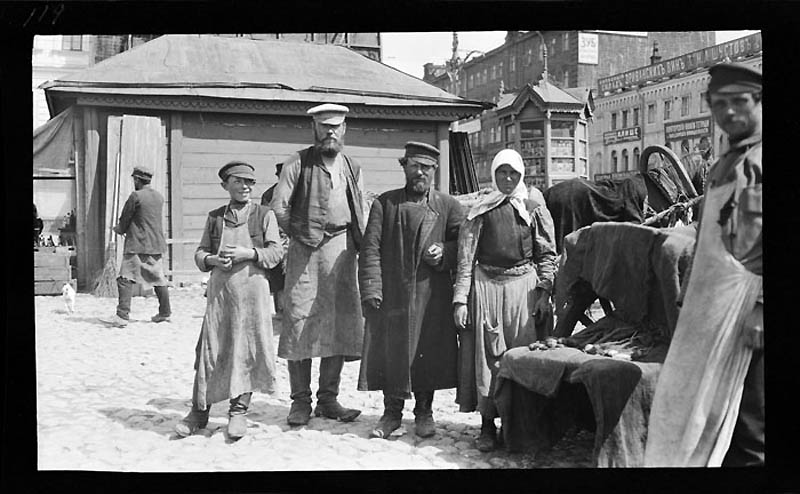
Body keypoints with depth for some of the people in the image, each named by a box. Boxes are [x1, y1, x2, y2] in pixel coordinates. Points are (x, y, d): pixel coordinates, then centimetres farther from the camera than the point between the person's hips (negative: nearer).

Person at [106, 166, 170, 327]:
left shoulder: (136, 196, -10)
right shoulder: (159, 196, 10)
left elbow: (124, 220, -4)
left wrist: (118, 229, 19)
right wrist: (124, 228, 22)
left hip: (137, 245, -7)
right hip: (156, 244, 7)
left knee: (125, 279, -6)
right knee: (159, 279, 15)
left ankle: (122, 315, -14)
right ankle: (165, 312, 23)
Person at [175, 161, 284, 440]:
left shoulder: (264, 215, 6)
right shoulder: (214, 217, 13)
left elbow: (276, 252, 0)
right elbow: (200, 253, 14)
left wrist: (248, 253, -14)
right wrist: (213, 259, -7)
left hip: (252, 290, -1)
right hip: (219, 290, 2)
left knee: (247, 349, 0)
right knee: (210, 349, 1)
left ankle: (239, 411, 11)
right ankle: (199, 411, 12)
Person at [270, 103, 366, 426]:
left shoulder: (352, 169, 14)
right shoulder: (297, 163, 1)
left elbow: (360, 215, 17)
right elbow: (279, 207, -3)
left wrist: (360, 246, 7)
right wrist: (298, 235, 1)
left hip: (341, 250, 4)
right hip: (304, 251, -3)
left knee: (339, 324, 3)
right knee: (298, 321, -4)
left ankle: (328, 399, 13)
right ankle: (300, 401, 5)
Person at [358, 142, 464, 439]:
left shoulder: (448, 206, 8)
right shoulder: (384, 203, 6)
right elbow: (370, 249, 0)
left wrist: (444, 253, -12)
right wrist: (371, 289, -9)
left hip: (431, 295, 0)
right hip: (391, 293, 0)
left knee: (429, 351, 4)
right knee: (390, 350, 3)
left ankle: (424, 412, 21)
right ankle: (392, 412, 18)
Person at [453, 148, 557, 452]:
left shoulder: (534, 207, 7)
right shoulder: (480, 210, 8)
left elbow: (547, 253, 7)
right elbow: (466, 257, 5)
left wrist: (544, 293, -3)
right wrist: (460, 299, -2)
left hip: (523, 285, 0)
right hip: (486, 286, 1)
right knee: (487, 355, 0)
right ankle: (487, 424, 8)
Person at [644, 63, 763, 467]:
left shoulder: (758, 161, -7)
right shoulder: (720, 168, 19)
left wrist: (761, 309, -21)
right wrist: (687, 301, 19)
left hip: (747, 313, -8)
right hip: (708, 313, 8)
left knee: (749, 431, 0)